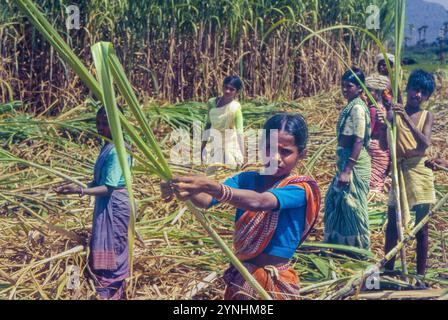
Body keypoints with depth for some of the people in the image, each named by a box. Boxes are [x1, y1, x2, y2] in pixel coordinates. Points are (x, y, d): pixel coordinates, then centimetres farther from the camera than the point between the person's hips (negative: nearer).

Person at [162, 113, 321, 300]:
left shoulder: (301, 189, -16)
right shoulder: (247, 179, -2)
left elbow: (259, 202, -35)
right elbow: (206, 200, -18)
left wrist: (212, 187, -48)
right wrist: (186, 189, -40)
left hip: (276, 283, -4)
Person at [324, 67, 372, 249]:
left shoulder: (357, 108, -17)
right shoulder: (351, 106, 11)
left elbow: (358, 141, -23)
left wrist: (347, 171, -25)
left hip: (355, 164, -10)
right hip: (346, 160, 10)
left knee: (352, 206, 0)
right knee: (335, 199, 19)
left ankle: (359, 249, 14)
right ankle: (338, 241, 33)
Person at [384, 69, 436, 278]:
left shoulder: (427, 116, 2)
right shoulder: (394, 113, 3)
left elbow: (425, 143, -17)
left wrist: (406, 118, -25)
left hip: (420, 172, 0)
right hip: (399, 172, 1)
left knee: (421, 226, 4)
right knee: (393, 222, 4)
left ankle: (421, 274, 14)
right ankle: (388, 269, 19)